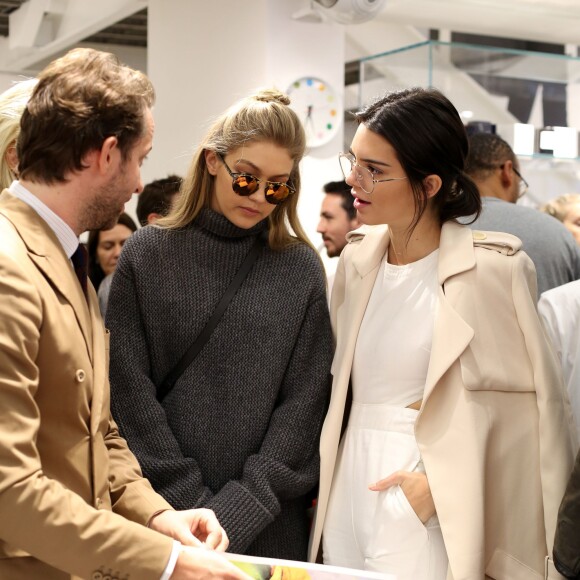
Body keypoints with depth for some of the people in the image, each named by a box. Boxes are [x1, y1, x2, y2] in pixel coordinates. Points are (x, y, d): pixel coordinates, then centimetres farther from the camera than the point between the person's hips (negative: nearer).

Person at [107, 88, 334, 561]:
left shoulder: (302, 269, -1)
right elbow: (132, 392, -5)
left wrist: (236, 513, -11)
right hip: (164, 515, 0)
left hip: (269, 523, 1)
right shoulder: (147, 255, -3)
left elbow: (304, 403, -4)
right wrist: (192, 503, -11)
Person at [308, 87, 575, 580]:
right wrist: (321, 477, 8)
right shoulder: (358, 256, 5)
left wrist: (439, 482, -16)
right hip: (346, 486, 6)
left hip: (419, 503, -6)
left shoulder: (490, 267, -13)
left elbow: (528, 398, -11)